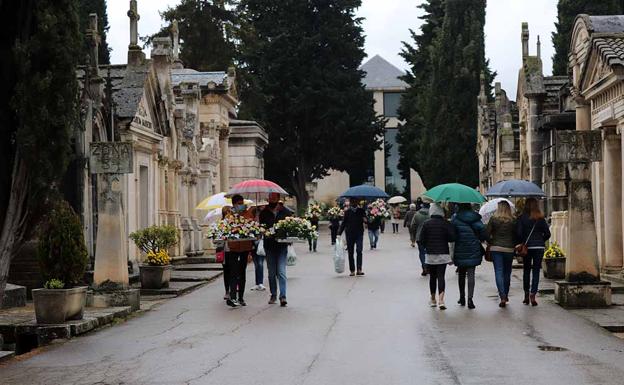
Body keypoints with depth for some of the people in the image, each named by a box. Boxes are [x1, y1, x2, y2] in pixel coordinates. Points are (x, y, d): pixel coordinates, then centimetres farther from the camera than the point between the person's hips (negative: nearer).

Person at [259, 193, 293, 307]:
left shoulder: (286, 212, 2)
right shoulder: (264, 213, 6)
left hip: (282, 245, -2)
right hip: (269, 245, 2)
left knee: (281, 271, -10)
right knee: (271, 272, 10)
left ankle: (283, 296, -11)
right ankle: (273, 295, 21)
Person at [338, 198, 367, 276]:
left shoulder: (361, 210, 5)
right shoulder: (347, 211, 6)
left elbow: (366, 220, 5)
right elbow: (343, 223, 9)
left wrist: (365, 220, -19)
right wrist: (339, 233, 2)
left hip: (359, 233, -1)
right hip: (349, 234, 1)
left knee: (359, 250, -15)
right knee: (350, 252, 3)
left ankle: (359, 269, -19)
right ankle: (352, 270, 9)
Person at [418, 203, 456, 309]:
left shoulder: (426, 223, -4)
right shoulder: (445, 223, -7)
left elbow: (421, 240, -5)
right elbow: (452, 238, -10)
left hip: (430, 254, 1)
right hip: (443, 254, -1)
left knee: (432, 277, 13)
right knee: (441, 276, -3)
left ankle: (433, 300, 22)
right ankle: (441, 300, -19)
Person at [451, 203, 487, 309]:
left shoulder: (455, 218, -6)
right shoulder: (476, 219, -1)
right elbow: (484, 234, -5)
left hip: (460, 251, 0)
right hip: (473, 251, 0)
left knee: (461, 275, 16)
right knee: (471, 275, 0)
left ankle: (462, 297, 24)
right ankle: (470, 299, -11)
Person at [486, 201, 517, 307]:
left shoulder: (493, 219, -5)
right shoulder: (513, 220, -2)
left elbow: (487, 233, -3)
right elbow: (517, 235, 2)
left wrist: (490, 243, 14)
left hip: (496, 248, -2)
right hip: (509, 249, 2)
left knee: (499, 272, -2)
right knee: (507, 273, 15)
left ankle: (502, 297, -15)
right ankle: (505, 295, 25)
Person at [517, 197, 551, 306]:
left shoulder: (522, 218, -6)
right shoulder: (541, 218, -1)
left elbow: (518, 233, -11)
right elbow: (547, 234, 0)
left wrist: (522, 243, 5)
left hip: (527, 247, 0)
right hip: (539, 247, 0)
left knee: (526, 271, 14)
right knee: (536, 271, 3)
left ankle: (526, 296, 17)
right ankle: (532, 295, -6)